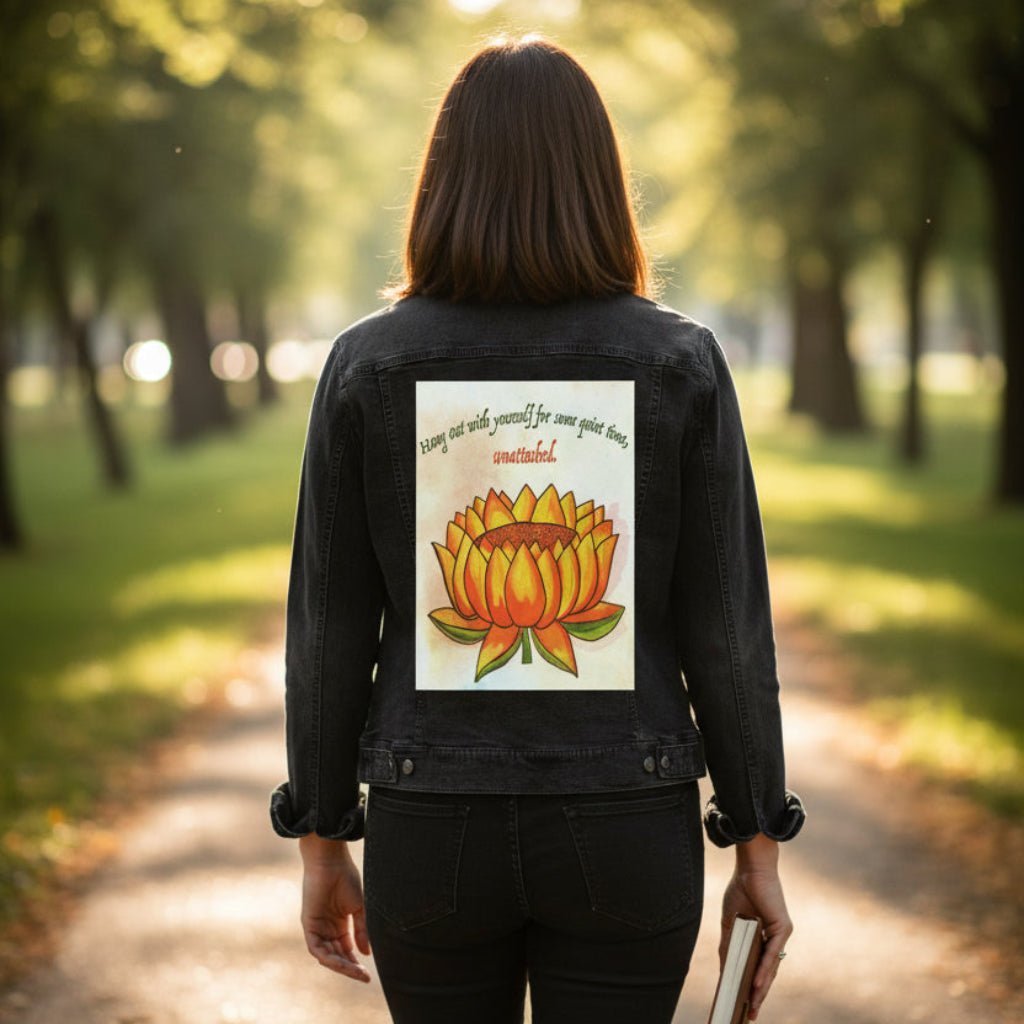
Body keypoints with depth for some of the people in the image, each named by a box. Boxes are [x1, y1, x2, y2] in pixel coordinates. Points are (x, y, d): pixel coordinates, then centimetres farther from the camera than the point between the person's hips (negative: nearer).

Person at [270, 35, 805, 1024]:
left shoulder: (368, 365, -6)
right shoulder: (681, 363, -7)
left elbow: (329, 627, -4)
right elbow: (727, 627, -6)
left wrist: (321, 841, 7)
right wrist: (758, 845, 4)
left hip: (434, 830, 1)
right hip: (625, 833, 0)